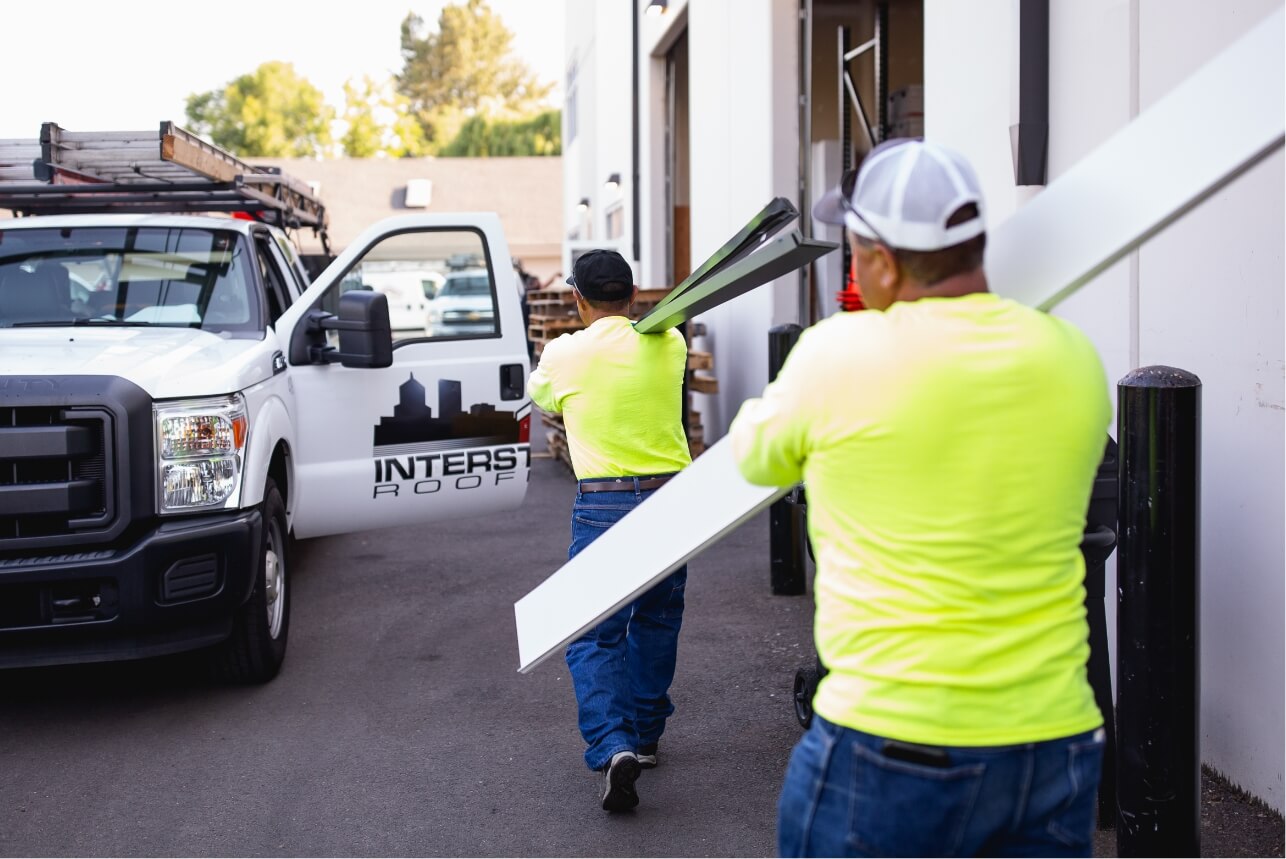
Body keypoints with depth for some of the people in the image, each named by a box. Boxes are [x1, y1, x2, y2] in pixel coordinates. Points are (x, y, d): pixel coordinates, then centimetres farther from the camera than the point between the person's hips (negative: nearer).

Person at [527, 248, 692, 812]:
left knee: (594, 636, 2)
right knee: (656, 623, 20)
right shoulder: (669, 344, 2)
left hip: (604, 503, -3)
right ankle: (645, 736, 30)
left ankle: (612, 745, -17)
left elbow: (539, 395, 16)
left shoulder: (564, 354, -5)